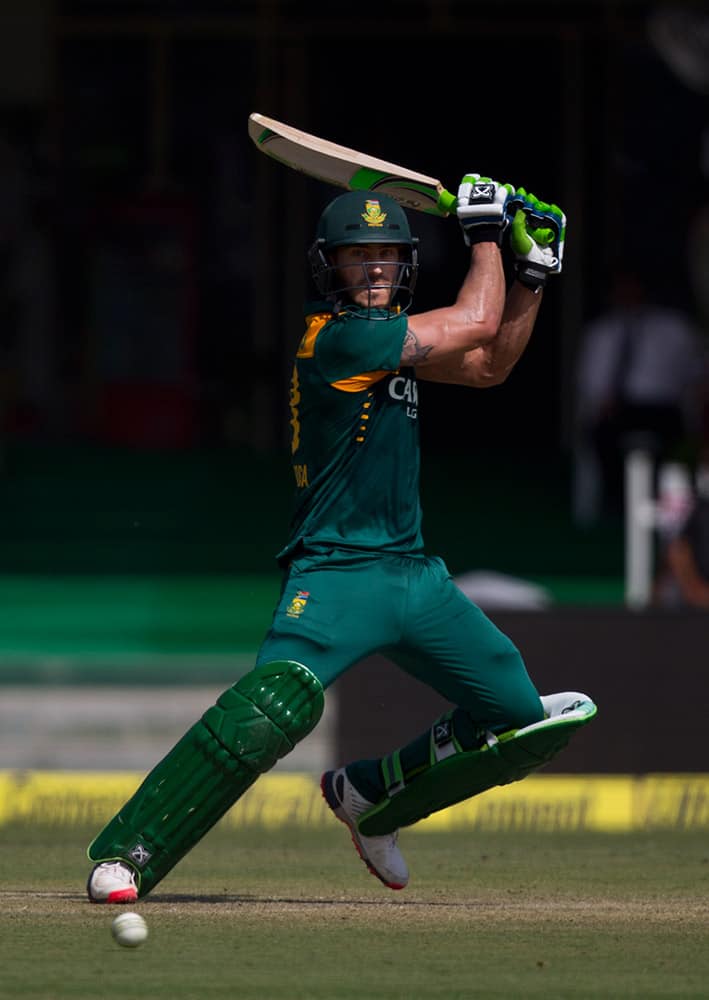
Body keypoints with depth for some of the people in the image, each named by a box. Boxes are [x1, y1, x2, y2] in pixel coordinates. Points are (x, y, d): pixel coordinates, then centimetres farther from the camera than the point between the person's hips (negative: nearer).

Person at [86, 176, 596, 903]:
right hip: (336, 570, -9)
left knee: (523, 722, 9)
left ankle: (368, 798, 28)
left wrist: (533, 272, 14)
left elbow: (490, 365, 24)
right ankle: (124, 854, -23)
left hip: (414, 574, 9)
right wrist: (485, 230, 2)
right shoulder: (341, 335, -14)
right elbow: (475, 324, -13)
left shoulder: (390, 334, 14)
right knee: (274, 707, -31)